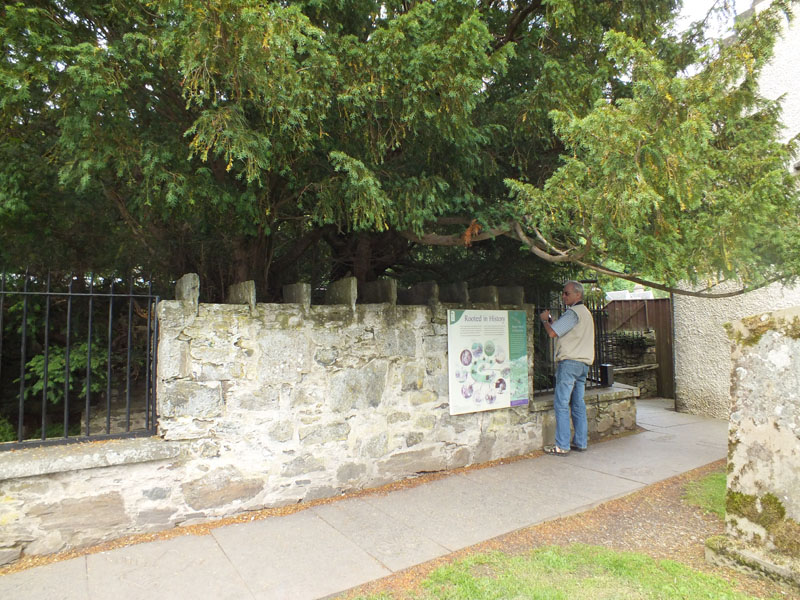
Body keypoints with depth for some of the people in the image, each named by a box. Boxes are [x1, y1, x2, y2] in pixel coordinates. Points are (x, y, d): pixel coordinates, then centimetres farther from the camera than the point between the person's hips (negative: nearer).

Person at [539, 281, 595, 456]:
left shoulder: (572, 313, -12)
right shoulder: (586, 312, 20)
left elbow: (552, 332, -17)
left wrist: (544, 319, 1)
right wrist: (551, 321, 14)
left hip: (569, 362, -10)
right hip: (583, 363, 10)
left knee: (561, 404, -6)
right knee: (578, 404, 12)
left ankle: (562, 446, -5)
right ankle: (580, 442, 17)